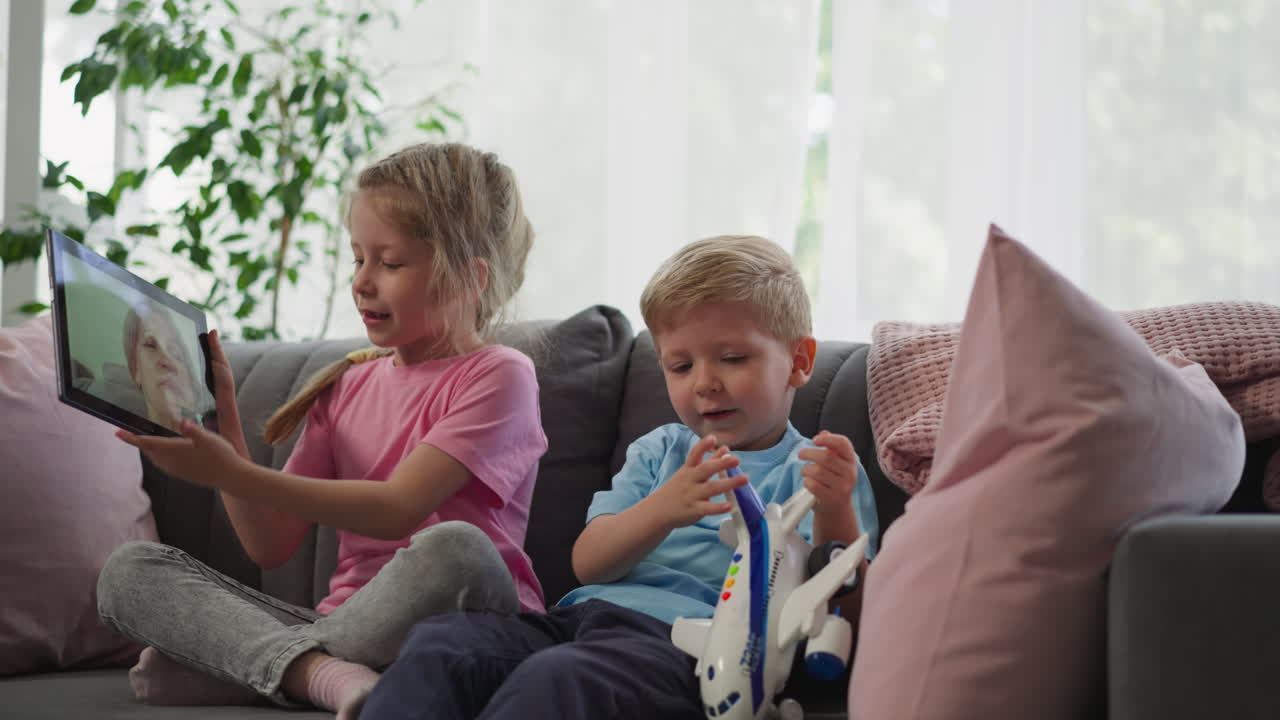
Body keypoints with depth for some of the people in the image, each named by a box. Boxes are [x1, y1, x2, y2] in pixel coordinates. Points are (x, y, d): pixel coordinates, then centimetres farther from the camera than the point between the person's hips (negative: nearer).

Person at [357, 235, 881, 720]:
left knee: (552, 677, -37)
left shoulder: (813, 470, 12)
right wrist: (664, 509, -10)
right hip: (585, 613, 6)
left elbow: (848, 608, -2)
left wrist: (834, 514, -22)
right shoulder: (657, 452, 28)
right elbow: (588, 563, 11)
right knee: (438, 644, -24)